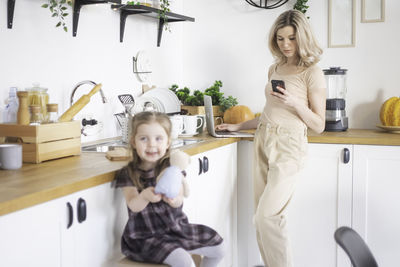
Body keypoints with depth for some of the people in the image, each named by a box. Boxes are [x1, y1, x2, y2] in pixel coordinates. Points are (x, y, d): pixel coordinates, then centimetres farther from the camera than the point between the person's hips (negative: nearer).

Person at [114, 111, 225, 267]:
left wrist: (174, 199, -43)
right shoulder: (128, 174, -9)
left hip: (176, 226, 4)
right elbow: (133, 205, -22)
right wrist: (144, 197, -46)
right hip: (146, 235, -4)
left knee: (218, 248, 7)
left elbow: (179, 200, -17)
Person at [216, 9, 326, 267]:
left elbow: (319, 125, -5)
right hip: (263, 141, 7)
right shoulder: (275, 69, 15)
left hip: (288, 146, -6)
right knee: (263, 216, 6)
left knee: (267, 216, -12)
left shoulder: (312, 73, -4)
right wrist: (240, 125, 22)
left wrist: (296, 103, -19)